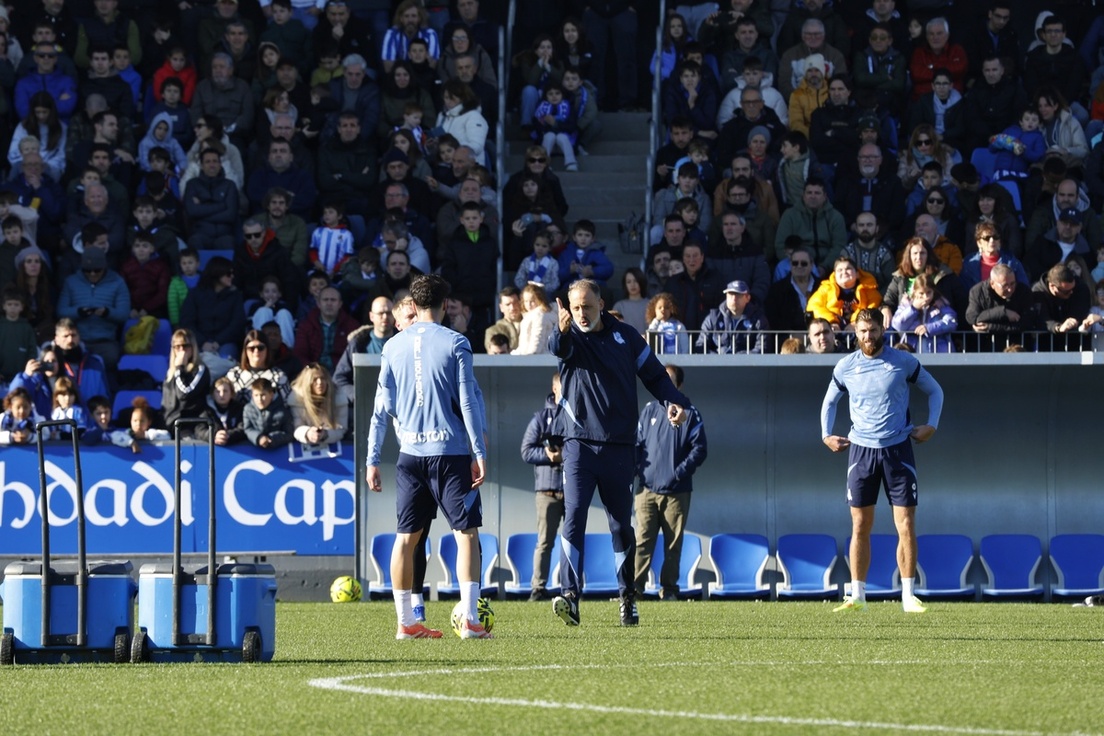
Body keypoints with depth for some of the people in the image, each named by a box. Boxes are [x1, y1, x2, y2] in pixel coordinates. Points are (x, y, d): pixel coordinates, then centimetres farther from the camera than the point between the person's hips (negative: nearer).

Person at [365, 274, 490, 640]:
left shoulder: (394, 346, 6)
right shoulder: (454, 343, -4)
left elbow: (382, 407, 8)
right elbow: (468, 401, -7)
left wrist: (372, 461, 12)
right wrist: (479, 453, -4)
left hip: (410, 454, 4)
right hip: (450, 451, -4)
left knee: (406, 537, 10)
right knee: (466, 533, -1)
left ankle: (406, 622, 10)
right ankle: (470, 620, -11)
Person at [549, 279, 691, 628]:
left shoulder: (626, 337, 6)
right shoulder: (571, 338, 0)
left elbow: (655, 375, 13)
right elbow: (559, 349, -24)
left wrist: (674, 402, -6)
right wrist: (563, 331, -48)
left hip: (619, 447, 2)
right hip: (579, 444, -2)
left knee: (621, 526, 9)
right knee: (573, 518, -15)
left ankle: (628, 596, 22)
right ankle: (570, 596, -21)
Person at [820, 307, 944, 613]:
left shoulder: (904, 362, -1)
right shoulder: (846, 367, 4)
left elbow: (935, 391, 12)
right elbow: (829, 401, 21)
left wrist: (931, 425, 0)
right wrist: (826, 435, 10)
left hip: (897, 448, -1)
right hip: (861, 448, 1)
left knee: (906, 525, -6)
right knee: (860, 527, 2)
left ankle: (908, 596, -1)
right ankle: (857, 596, 6)